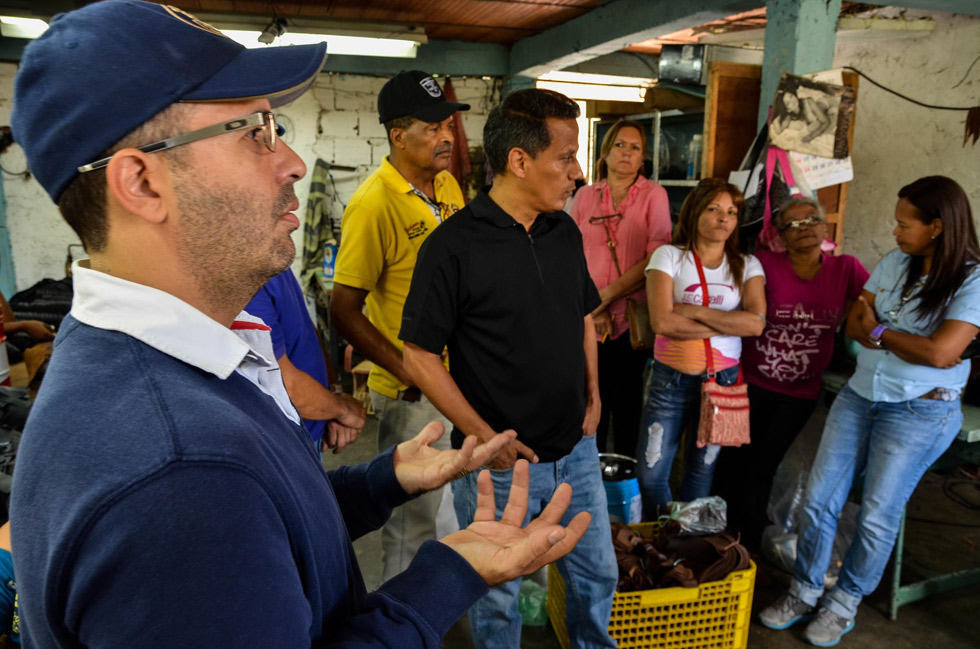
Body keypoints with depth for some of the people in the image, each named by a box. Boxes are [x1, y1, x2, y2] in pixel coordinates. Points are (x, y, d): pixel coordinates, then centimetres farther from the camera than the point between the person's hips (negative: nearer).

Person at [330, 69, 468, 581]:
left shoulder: (448, 185, 5)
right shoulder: (373, 204, -20)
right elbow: (344, 312, -18)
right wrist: (408, 372, -21)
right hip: (410, 391, -7)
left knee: (446, 502, 24)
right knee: (412, 517, 10)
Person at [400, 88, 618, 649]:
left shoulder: (566, 232, 2)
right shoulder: (454, 245, -18)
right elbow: (421, 356, -16)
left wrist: (593, 395, 6)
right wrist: (486, 437, -16)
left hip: (576, 449, 6)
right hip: (501, 460, -6)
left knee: (598, 575, 24)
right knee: (498, 596, 16)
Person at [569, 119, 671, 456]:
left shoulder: (653, 194, 1)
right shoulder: (585, 196, 8)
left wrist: (607, 295, -11)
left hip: (631, 318, -2)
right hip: (588, 319, 2)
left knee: (627, 402, 6)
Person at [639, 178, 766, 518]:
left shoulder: (747, 266, 6)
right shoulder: (669, 256, -2)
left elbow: (756, 323, -11)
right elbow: (662, 321, -16)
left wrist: (694, 312, -15)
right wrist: (728, 324, -11)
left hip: (723, 379, 2)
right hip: (671, 379, -2)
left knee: (701, 472, 15)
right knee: (650, 474, 1)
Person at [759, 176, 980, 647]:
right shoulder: (895, 263, 5)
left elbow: (941, 353, -21)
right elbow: (855, 325, 4)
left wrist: (880, 331, -7)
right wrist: (909, 342, -12)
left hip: (920, 411, -5)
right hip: (859, 396, 5)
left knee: (877, 515, 5)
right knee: (818, 498, 5)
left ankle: (843, 604, 27)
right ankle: (804, 593, 23)